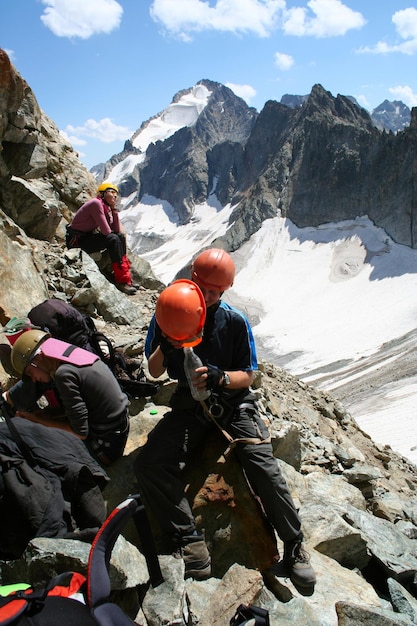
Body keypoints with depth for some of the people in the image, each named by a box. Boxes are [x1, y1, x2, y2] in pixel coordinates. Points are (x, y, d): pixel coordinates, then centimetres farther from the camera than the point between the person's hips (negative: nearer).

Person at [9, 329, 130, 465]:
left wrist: (37, 419, -8)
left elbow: (80, 432, -18)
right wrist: (39, 413, 3)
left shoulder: (64, 373, -22)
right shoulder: (77, 354, 3)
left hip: (105, 449, -9)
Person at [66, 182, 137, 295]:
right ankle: (122, 281, -19)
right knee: (113, 239, -22)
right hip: (76, 240, -10)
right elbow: (106, 231, -22)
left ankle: (125, 272, -3)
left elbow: (116, 230, 4)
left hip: (88, 236, 10)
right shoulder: (96, 203, -19)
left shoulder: (106, 207, 9)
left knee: (120, 236, 3)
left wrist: (114, 209, 1)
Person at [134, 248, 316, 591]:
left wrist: (220, 377, -26)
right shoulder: (168, 314, -3)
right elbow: (154, 371, 3)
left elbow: (247, 376, -4)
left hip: (233, 401, -1)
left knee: (263, 465, -21)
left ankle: (294, 545, -1)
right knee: (148, 464, -19)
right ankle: (189, 538, -8)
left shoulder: (235, 321, -7)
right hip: (189, 404, 2)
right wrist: (165, 348, -20)